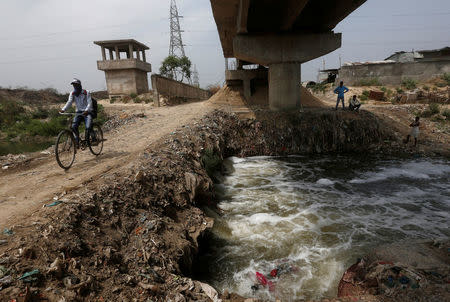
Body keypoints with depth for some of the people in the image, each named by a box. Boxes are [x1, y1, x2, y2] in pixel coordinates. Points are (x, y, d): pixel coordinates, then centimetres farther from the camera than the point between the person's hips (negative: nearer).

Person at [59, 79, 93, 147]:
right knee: (74, 127, -17)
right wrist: (63, 109, -24)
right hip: (79, 112, 4)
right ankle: (77, 139, 5)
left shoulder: (86, 92, -5)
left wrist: (86, 110, -34)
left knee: (88, 127, -24)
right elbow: (69, 102, -6)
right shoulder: (72, 94, 6)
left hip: (87, 112, -4)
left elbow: (89, 103, -15)